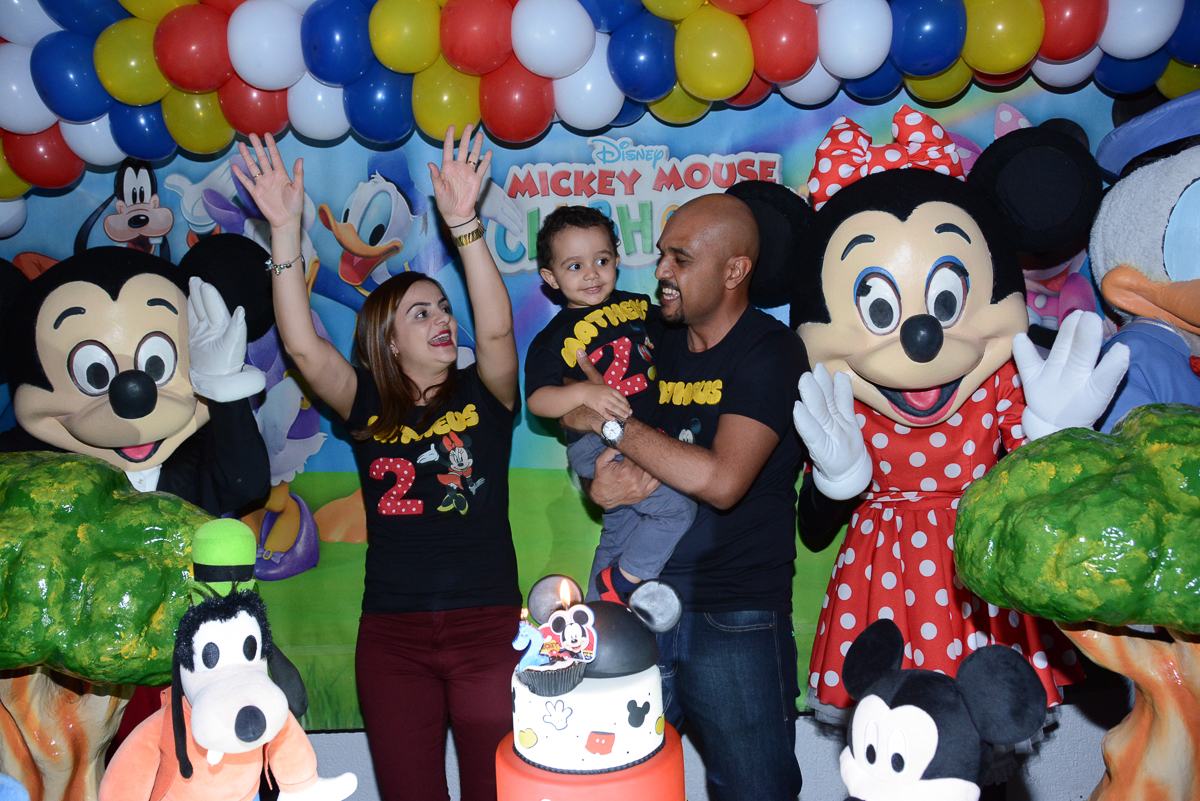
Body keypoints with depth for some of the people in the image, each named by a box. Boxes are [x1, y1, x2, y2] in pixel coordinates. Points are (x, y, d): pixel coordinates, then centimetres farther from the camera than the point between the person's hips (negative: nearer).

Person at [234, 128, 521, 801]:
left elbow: (496, 329, -16)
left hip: (489, 625, -1)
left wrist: (464, 222, -25)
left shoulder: (482, 393, 3)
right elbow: (303, 345, -8)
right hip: (392, 634, 1)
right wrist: (286, 231, -15)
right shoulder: (368, 405, 5)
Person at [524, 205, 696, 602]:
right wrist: (585, 392, -32)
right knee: (678, 508, -19)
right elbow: (537, 399, -16)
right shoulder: (556, 337, -8)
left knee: (619, 533, 19)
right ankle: (620, 583, -1)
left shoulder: (638, 306, 8)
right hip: (597, 447, -6)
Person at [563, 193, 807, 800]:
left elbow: (722, 481, -22)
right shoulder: (657, 344, 9)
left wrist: (609, 420, -14)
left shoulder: (770, 351, -9)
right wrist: (602, 482, -12)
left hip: (735, 620, -5)